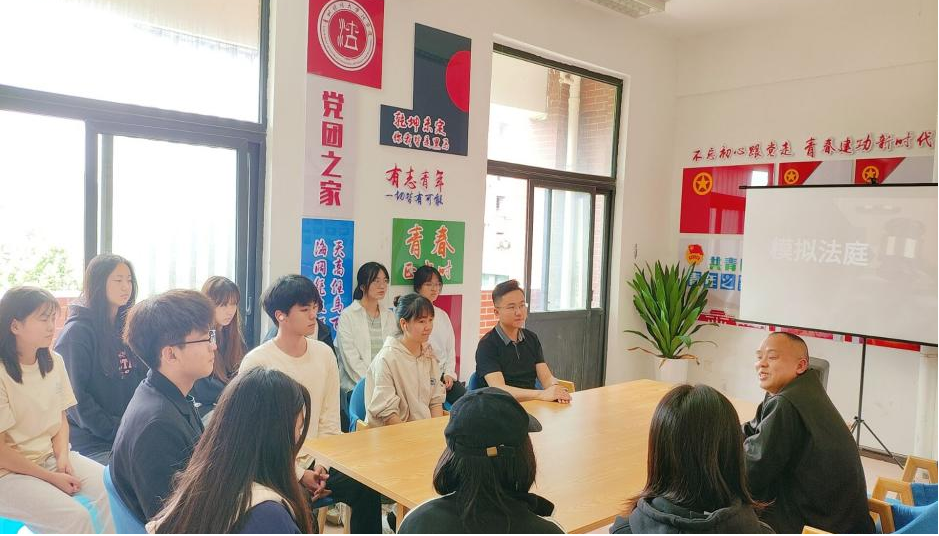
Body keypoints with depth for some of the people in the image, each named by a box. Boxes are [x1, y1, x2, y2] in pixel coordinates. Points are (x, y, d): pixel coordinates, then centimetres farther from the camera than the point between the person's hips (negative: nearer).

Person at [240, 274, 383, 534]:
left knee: (366, 488, -16)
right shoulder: (257, 362, -12)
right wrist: (298, 474, -13)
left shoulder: (324, 353, 3)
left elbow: (329, 420, 6)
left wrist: (321, 464, -7)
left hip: (315, 460, 5)